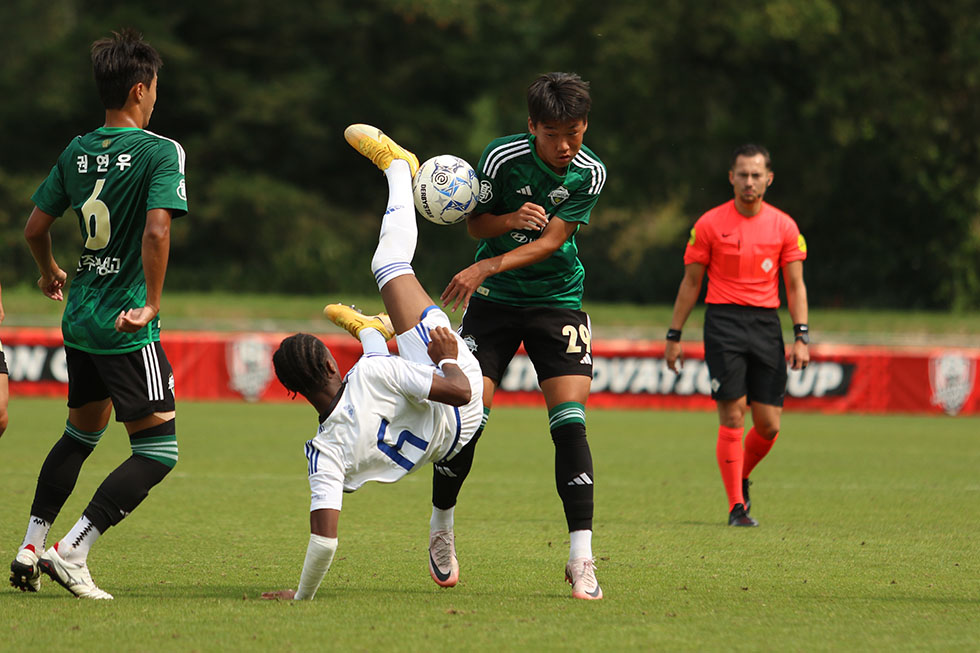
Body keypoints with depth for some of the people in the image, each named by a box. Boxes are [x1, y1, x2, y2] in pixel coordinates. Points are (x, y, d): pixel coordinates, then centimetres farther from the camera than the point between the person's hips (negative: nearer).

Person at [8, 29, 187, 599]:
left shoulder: (78, 152, 7)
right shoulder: (161, 152, -13)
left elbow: (36, 227, 13)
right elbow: (157, 229, -26)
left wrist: (51, 273, 33)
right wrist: (151, 304, -17)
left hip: (80, 319, 7)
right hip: (126, 329, -7)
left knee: (82, 432, 25)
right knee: (158, 451, -1)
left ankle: (30, 550, 24)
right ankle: (73, 555, -10)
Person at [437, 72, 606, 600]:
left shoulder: (589, 174, -11)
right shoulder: (502, 158, -13)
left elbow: (550, 241, -16)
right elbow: (476, 223, -1)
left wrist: (485, 268, -28)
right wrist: (511, 220, -24)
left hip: (558, 301, 0)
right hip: (494, 300, 0)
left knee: (570, 423, -14)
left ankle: (581, 558, -13)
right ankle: (441, 528, 18)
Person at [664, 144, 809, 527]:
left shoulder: (784, 226, 7)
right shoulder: (710, 224, 2)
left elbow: (795, 285, 9)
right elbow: (691, 282, 7)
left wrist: (801, 337, -2)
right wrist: (674, 336, 6)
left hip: (766, 323, 2)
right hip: (723, 323, -2)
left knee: (768, 425, 0)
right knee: (732, 416, -10)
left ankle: (741, 477, 30)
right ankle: (736, 506, -5)